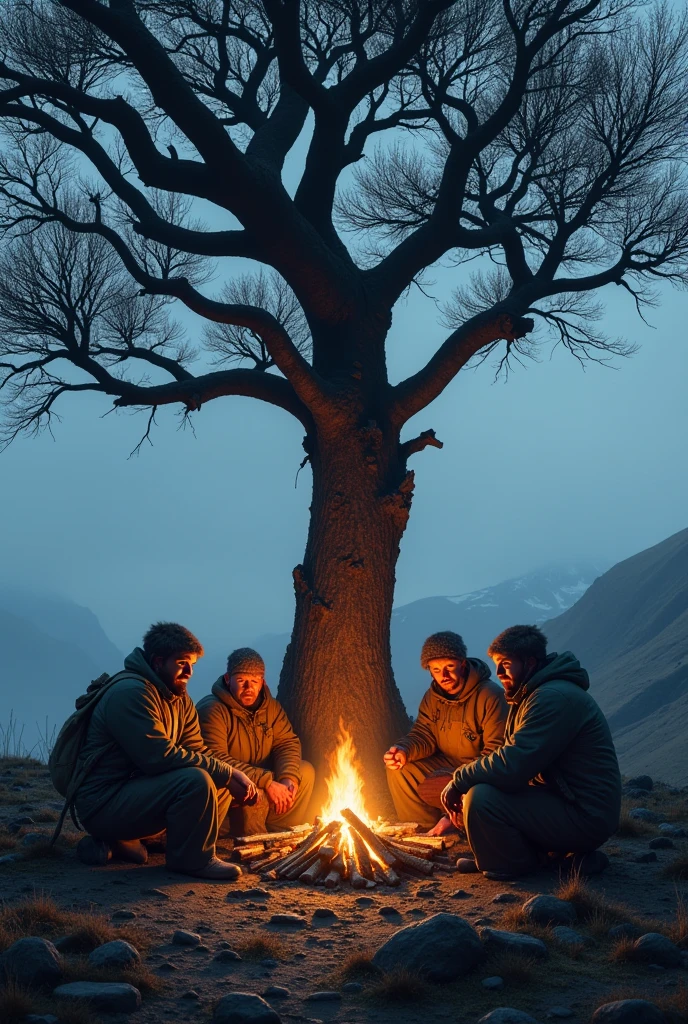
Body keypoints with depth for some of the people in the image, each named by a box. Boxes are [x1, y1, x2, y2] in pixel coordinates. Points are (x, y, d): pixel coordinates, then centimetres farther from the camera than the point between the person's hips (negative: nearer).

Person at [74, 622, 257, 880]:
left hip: (138, 790, 10)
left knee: (218, 783, 7)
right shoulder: (132, 693, -18)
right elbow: (161, 758, -26)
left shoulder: (180, 701, 13)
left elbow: (198, 752, 6)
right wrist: (227, 773, -22)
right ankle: (194, 859, -7)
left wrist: (231, 776, -15)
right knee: (196, 781, -27)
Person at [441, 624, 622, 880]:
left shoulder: (554, 698, -20)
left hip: (585, 816, -11)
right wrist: (464, 783, -2)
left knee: (481, 798, -24)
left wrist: (460, 781, -13)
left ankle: (515, 867, -2)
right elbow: (511, 757, 14)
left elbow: (513, 765, -26)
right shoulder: (531, 694, 15)